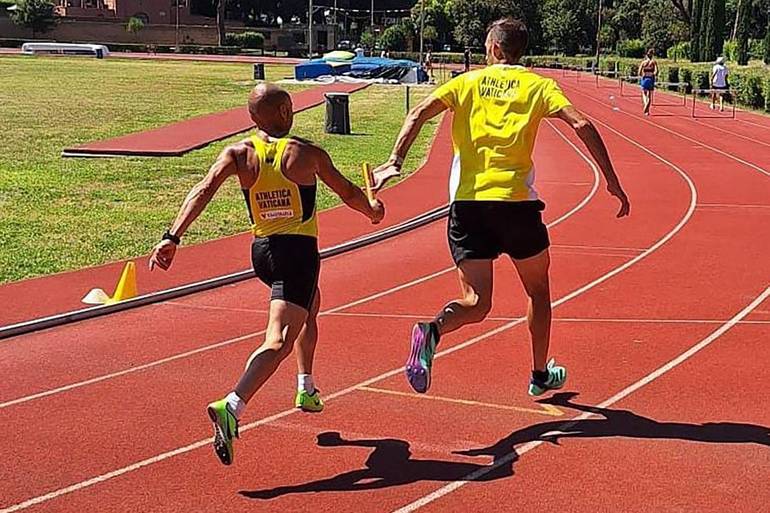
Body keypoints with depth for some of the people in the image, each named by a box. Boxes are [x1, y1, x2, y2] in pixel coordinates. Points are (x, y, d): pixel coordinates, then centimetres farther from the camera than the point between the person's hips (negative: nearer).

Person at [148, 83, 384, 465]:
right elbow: (347, 193, 10)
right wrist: (372, 209, 31)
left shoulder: (239, 154, 3)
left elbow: (203, 190, -12)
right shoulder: (307, 154, -3)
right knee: (279, 341, -14)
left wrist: (173, 237, -16)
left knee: (310, 307, 33)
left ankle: (306, 389, 41)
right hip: (298, 250, -6)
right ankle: (231, 407, -36)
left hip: (261, 251, 6)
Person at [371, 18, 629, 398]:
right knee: (538, 289, 22)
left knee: (475, 303, 4)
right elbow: (581, 125, -5)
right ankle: (540, 375, 32)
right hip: (515, 201, -1)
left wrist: (395, 162, -8)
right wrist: (612, 182, -4)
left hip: (466, 202, 1)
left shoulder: (466, 82, 12)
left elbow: (419, 114, -2)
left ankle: (431, 331, -28)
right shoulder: (537, 85, 8)